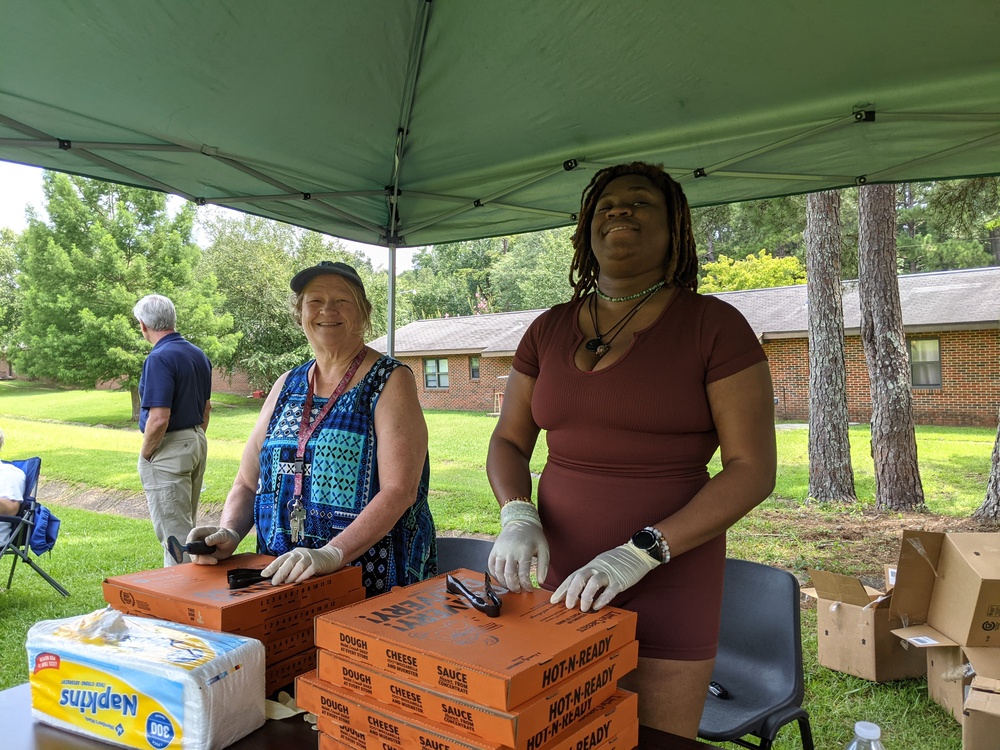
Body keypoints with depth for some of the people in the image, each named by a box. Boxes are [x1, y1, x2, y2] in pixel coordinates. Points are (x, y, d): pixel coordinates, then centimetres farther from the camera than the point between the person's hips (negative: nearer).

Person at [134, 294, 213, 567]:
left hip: (168, 451, -9)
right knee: (187, 525, 20)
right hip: (197, 443, 9)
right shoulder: (198, 354, 9)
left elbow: (159, 419, -24)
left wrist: (144, 454, -9)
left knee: (173, 531, 0)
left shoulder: (159, 358, -19)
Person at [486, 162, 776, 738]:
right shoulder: (550, 330, 7)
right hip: (566, 584, 4)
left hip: (668, 590, -3)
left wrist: (640, 553, -19)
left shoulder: (713, 325, -7)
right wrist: (518, 516, -9)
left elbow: (753, 469, -11)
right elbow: (509, 442, 11)